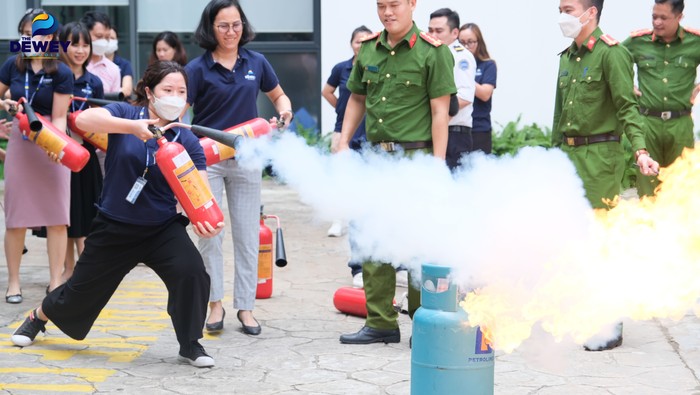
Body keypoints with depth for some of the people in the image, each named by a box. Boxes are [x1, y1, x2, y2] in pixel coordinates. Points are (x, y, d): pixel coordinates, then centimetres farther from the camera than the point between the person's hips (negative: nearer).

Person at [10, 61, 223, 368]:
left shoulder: (187, 141, -7)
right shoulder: (126, 114, -11)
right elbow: (84, 119, -30)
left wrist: (208, 219, -38)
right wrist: (132, 127, -45)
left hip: (162, 229, 1)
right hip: (114, 227, -1)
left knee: (191, 272, -26)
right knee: (82, 291, 13)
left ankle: (190, 346, -5)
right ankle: (38, 317, 47)